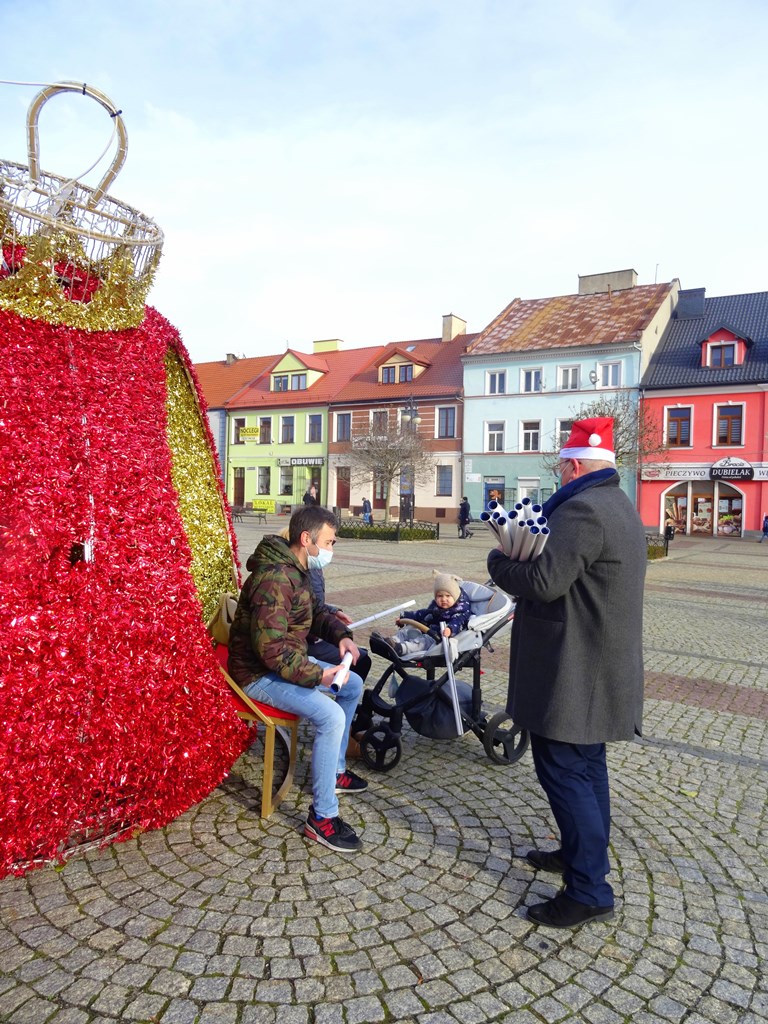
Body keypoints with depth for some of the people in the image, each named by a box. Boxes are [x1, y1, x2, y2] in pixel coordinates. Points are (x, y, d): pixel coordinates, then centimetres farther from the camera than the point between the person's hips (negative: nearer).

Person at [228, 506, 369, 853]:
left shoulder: (297, 570, 5)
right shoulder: (274, 579, -28)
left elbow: (315, 611, 19)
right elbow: (270, 648, -32)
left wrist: (341, 634, 1)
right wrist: (316, 675, -29)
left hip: (291, 659, 11)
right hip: (261, 674, -11)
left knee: (354, 685, 17)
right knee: (331, 717, -26)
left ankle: (335, 771, 29)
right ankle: (321, 818, -11)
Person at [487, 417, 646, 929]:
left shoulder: (583, 510, -22)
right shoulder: (620, 505, 13)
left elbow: (544, 583, -27)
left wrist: (499, 561, -10)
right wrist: (531, 556, 8)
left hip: (574, 671, -11)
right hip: (599, 666, 11)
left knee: (564, 769, -1)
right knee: (586, 765, 21)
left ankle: (589, 890, 8)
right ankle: (582, 854, 37)